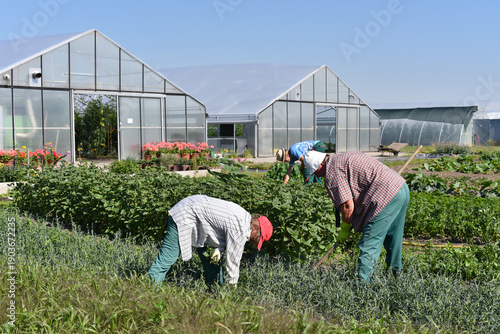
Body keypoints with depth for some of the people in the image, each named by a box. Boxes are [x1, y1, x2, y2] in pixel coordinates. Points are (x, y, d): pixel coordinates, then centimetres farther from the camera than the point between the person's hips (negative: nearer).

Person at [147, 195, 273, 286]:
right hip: (184, 216, -10)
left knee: (211, 261, 11)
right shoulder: (239, 228, -24)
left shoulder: (245, 216, 5)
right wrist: (233, 285, -2)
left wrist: (218, 248, -2)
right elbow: (233, 259, -16)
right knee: (167, 258, -15)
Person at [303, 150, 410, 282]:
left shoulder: (332, 171, -8)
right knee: (392, 241, 25)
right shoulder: (343, 158, 22)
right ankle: (395, 275, 39)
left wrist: (344, 230, 4)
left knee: (369, 246, -8)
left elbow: (348, 206, -12)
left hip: (387, 196, -10)